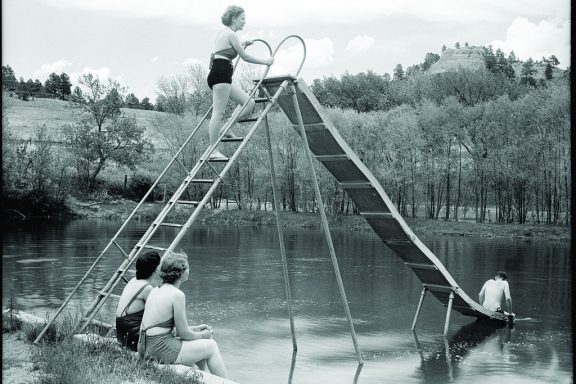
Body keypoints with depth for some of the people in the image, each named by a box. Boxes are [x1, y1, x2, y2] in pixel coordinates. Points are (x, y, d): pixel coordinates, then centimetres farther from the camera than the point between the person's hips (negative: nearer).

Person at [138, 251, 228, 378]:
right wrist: (201, 335, 7)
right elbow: (183, 333, -12)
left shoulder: (156, 290, 10)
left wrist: (195, 328, 19)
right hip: (161, 350, -9)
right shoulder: (177, 295, -16)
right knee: (211, 346, 7)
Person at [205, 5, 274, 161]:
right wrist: (265, 61, 6)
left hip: (220, 75, 10)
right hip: (221, 74, -10)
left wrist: (243, 43, 44)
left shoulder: (224, 33, 22)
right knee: (218, 113, -12)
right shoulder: (230, 34, -7)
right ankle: (213, 151, -13)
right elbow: (245, 56, -5)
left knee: (249, 103, 9)